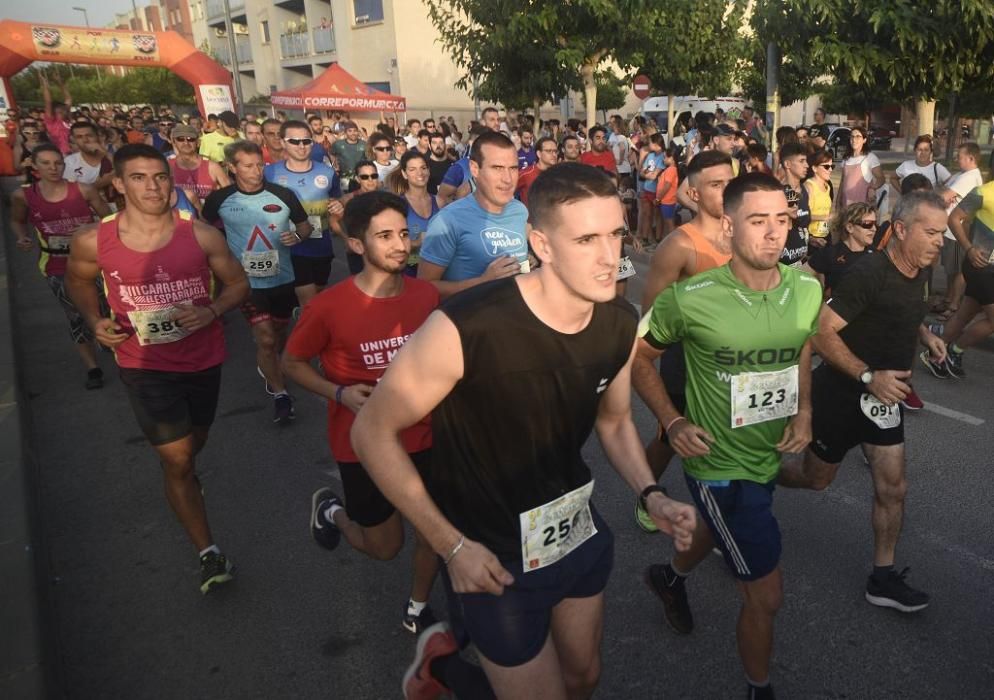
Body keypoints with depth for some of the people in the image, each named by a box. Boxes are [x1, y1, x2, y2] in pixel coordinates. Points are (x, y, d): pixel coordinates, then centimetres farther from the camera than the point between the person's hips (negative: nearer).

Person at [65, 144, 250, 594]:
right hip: (145, 365, -2)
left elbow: (237, 283, -1)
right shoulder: (93, 241, -11)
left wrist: (211, 311, -20)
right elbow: (77, 280, 10)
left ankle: (181, 482, 59)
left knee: (192, 445, 24)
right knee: (177, 460, -5)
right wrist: (94, 320, -8)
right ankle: (208, 552, 7)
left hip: (203, 359, 2)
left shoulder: (201, 236, -13)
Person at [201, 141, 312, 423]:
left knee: (279, 333, 19)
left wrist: (297, 236, -17)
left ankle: (267, 367, 50)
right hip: (247, 280, -2)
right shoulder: (220, 199, -7)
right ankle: (280, 393, 6)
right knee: (265, 338, -9)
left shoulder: (283, 194, -9)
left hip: (282, 277, 2)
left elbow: (305, 224, 4)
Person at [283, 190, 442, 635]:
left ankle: (417, 610, 41)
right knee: (386, 546, 12)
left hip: (423, 437, 4)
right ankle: (331, 510, 44)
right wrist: (340, 393, -20)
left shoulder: (426, 295, -8)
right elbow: (292, 363, -5)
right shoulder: (330, 306, -19)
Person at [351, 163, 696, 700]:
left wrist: (650, 496, -8)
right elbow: (373, 433, -18)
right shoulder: (465, 329, -31)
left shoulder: (620, 324, -11)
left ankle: (468, 637, 51)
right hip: (493, 556, -6)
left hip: (580, 531, 6)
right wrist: (451, 546, -19)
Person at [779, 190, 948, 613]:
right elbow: (822, 333, -29)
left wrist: (924, 335, 3)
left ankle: (883, 579, 18)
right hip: (840, 393, -7)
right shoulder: (868, 274, -24)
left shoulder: (919, 273, 1)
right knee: (815, 479, 10)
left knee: (893, 488, 5)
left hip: (884, 396, 7)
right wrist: (868, 376, -35)